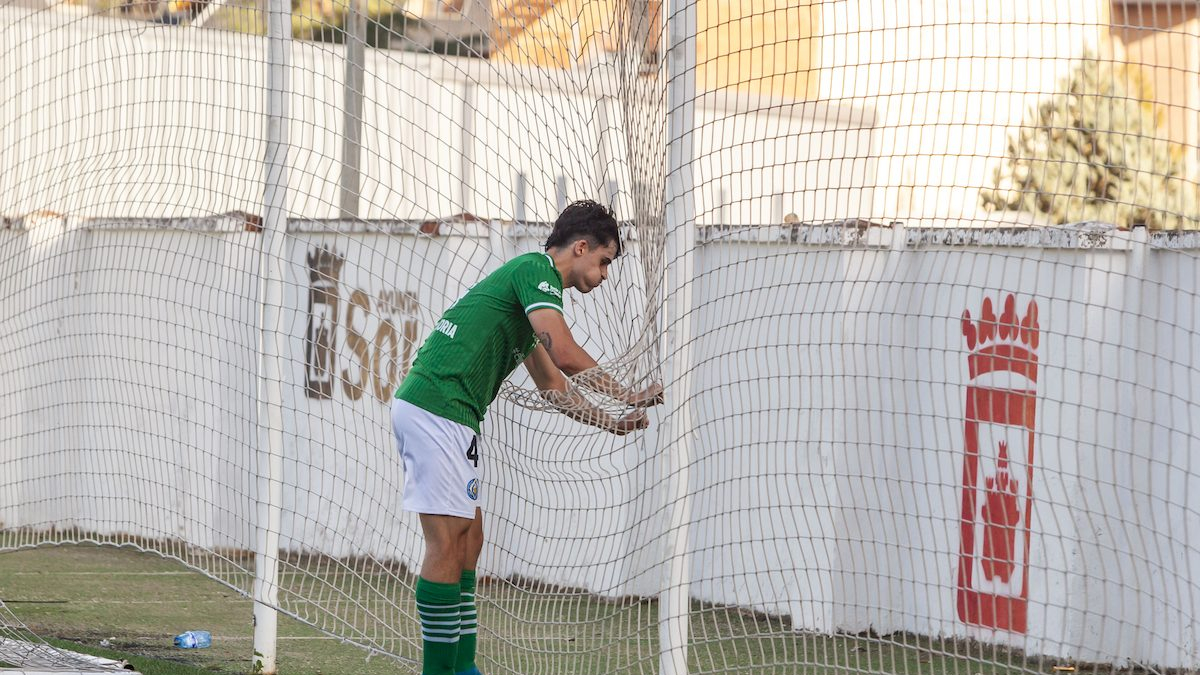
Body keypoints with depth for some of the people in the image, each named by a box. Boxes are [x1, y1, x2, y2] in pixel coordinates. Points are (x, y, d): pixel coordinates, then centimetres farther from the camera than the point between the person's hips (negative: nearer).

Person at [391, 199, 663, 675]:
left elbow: (552, 386, 30)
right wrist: (628, 396, -6)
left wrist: (613, 423, 23)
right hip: (438, 407, -10)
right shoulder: (537, 270, -6)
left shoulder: (527, 276, 25)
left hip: (422, 407, 10)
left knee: (467, 540, 12)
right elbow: (566, 355, -18)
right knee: (448, 542, -8)